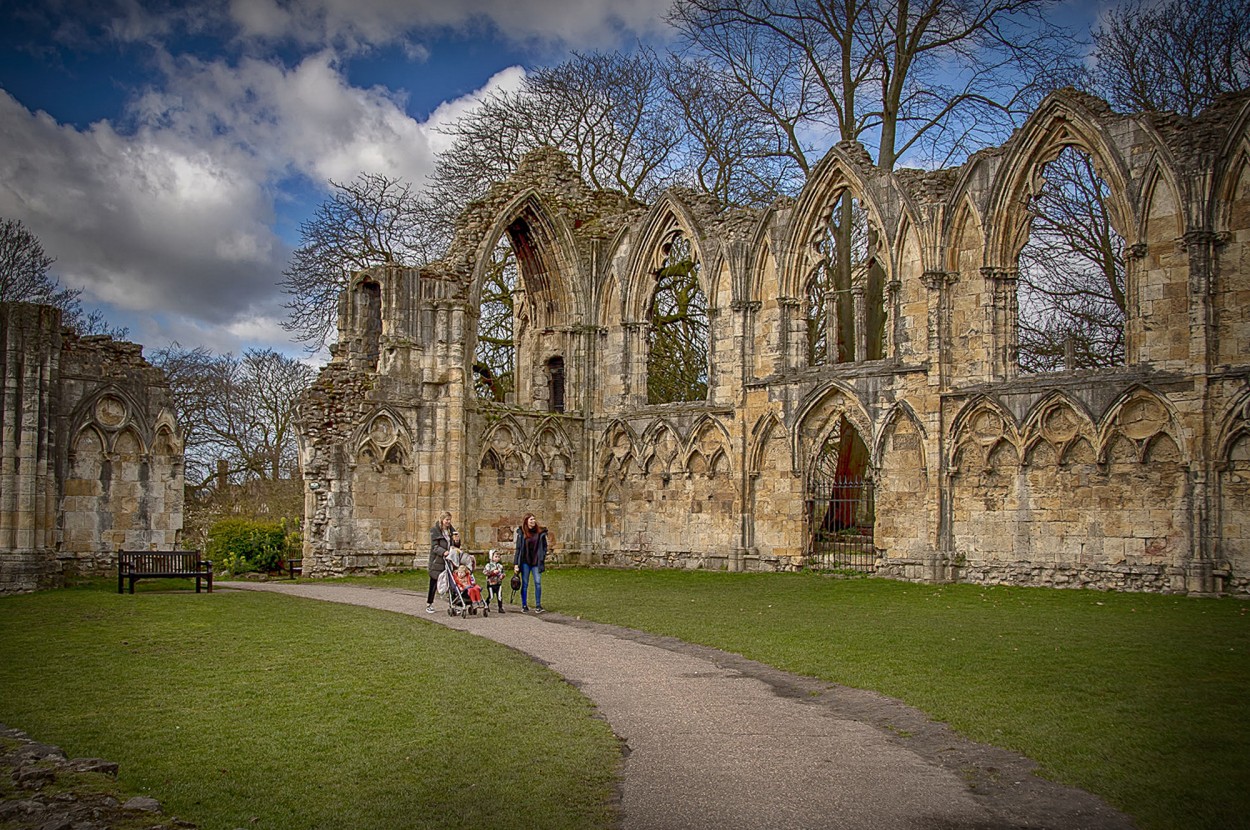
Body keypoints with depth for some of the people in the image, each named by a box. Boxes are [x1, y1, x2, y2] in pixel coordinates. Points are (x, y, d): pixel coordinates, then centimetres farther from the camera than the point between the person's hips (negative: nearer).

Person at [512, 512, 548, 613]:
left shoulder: (540, 532, 2)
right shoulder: (521, 533, 0)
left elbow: (544, 547, 7)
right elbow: (518, 548, 1)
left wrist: (542, 559, -2)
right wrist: (516, 564, -3)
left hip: (536, 562, 0)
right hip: (525, 562, 0)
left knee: (538, 583, -5)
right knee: (525, 584, 5)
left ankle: (538, 605, 3)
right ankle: (524, 606, 12)